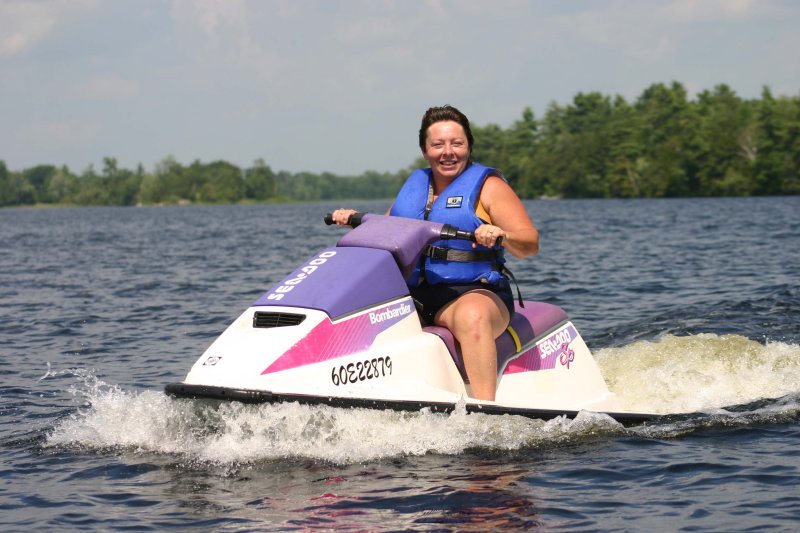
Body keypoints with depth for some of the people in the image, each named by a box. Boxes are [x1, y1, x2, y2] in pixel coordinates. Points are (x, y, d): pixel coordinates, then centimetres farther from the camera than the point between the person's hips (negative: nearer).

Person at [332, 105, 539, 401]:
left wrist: (501, 235, -29)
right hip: (411, 293, 6)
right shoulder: (414, 184, 18)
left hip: (474, 292, -6)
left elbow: (530, 244, -8)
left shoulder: (488, 185, 1)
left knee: (471, 318, -39)